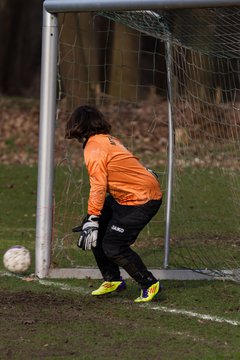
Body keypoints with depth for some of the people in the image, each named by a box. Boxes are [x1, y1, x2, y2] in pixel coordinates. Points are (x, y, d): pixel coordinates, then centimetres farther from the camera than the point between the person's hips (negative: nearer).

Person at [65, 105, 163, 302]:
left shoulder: (94, 147, -16)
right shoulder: (108, 139, 12)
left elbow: (98, 187, -23)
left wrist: (92, 221, -22)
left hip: (142, 200, -10)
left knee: (113, 246, -11)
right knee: (97, 228, 10)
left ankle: (150, 284, 1)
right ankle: (112, 280, 20)